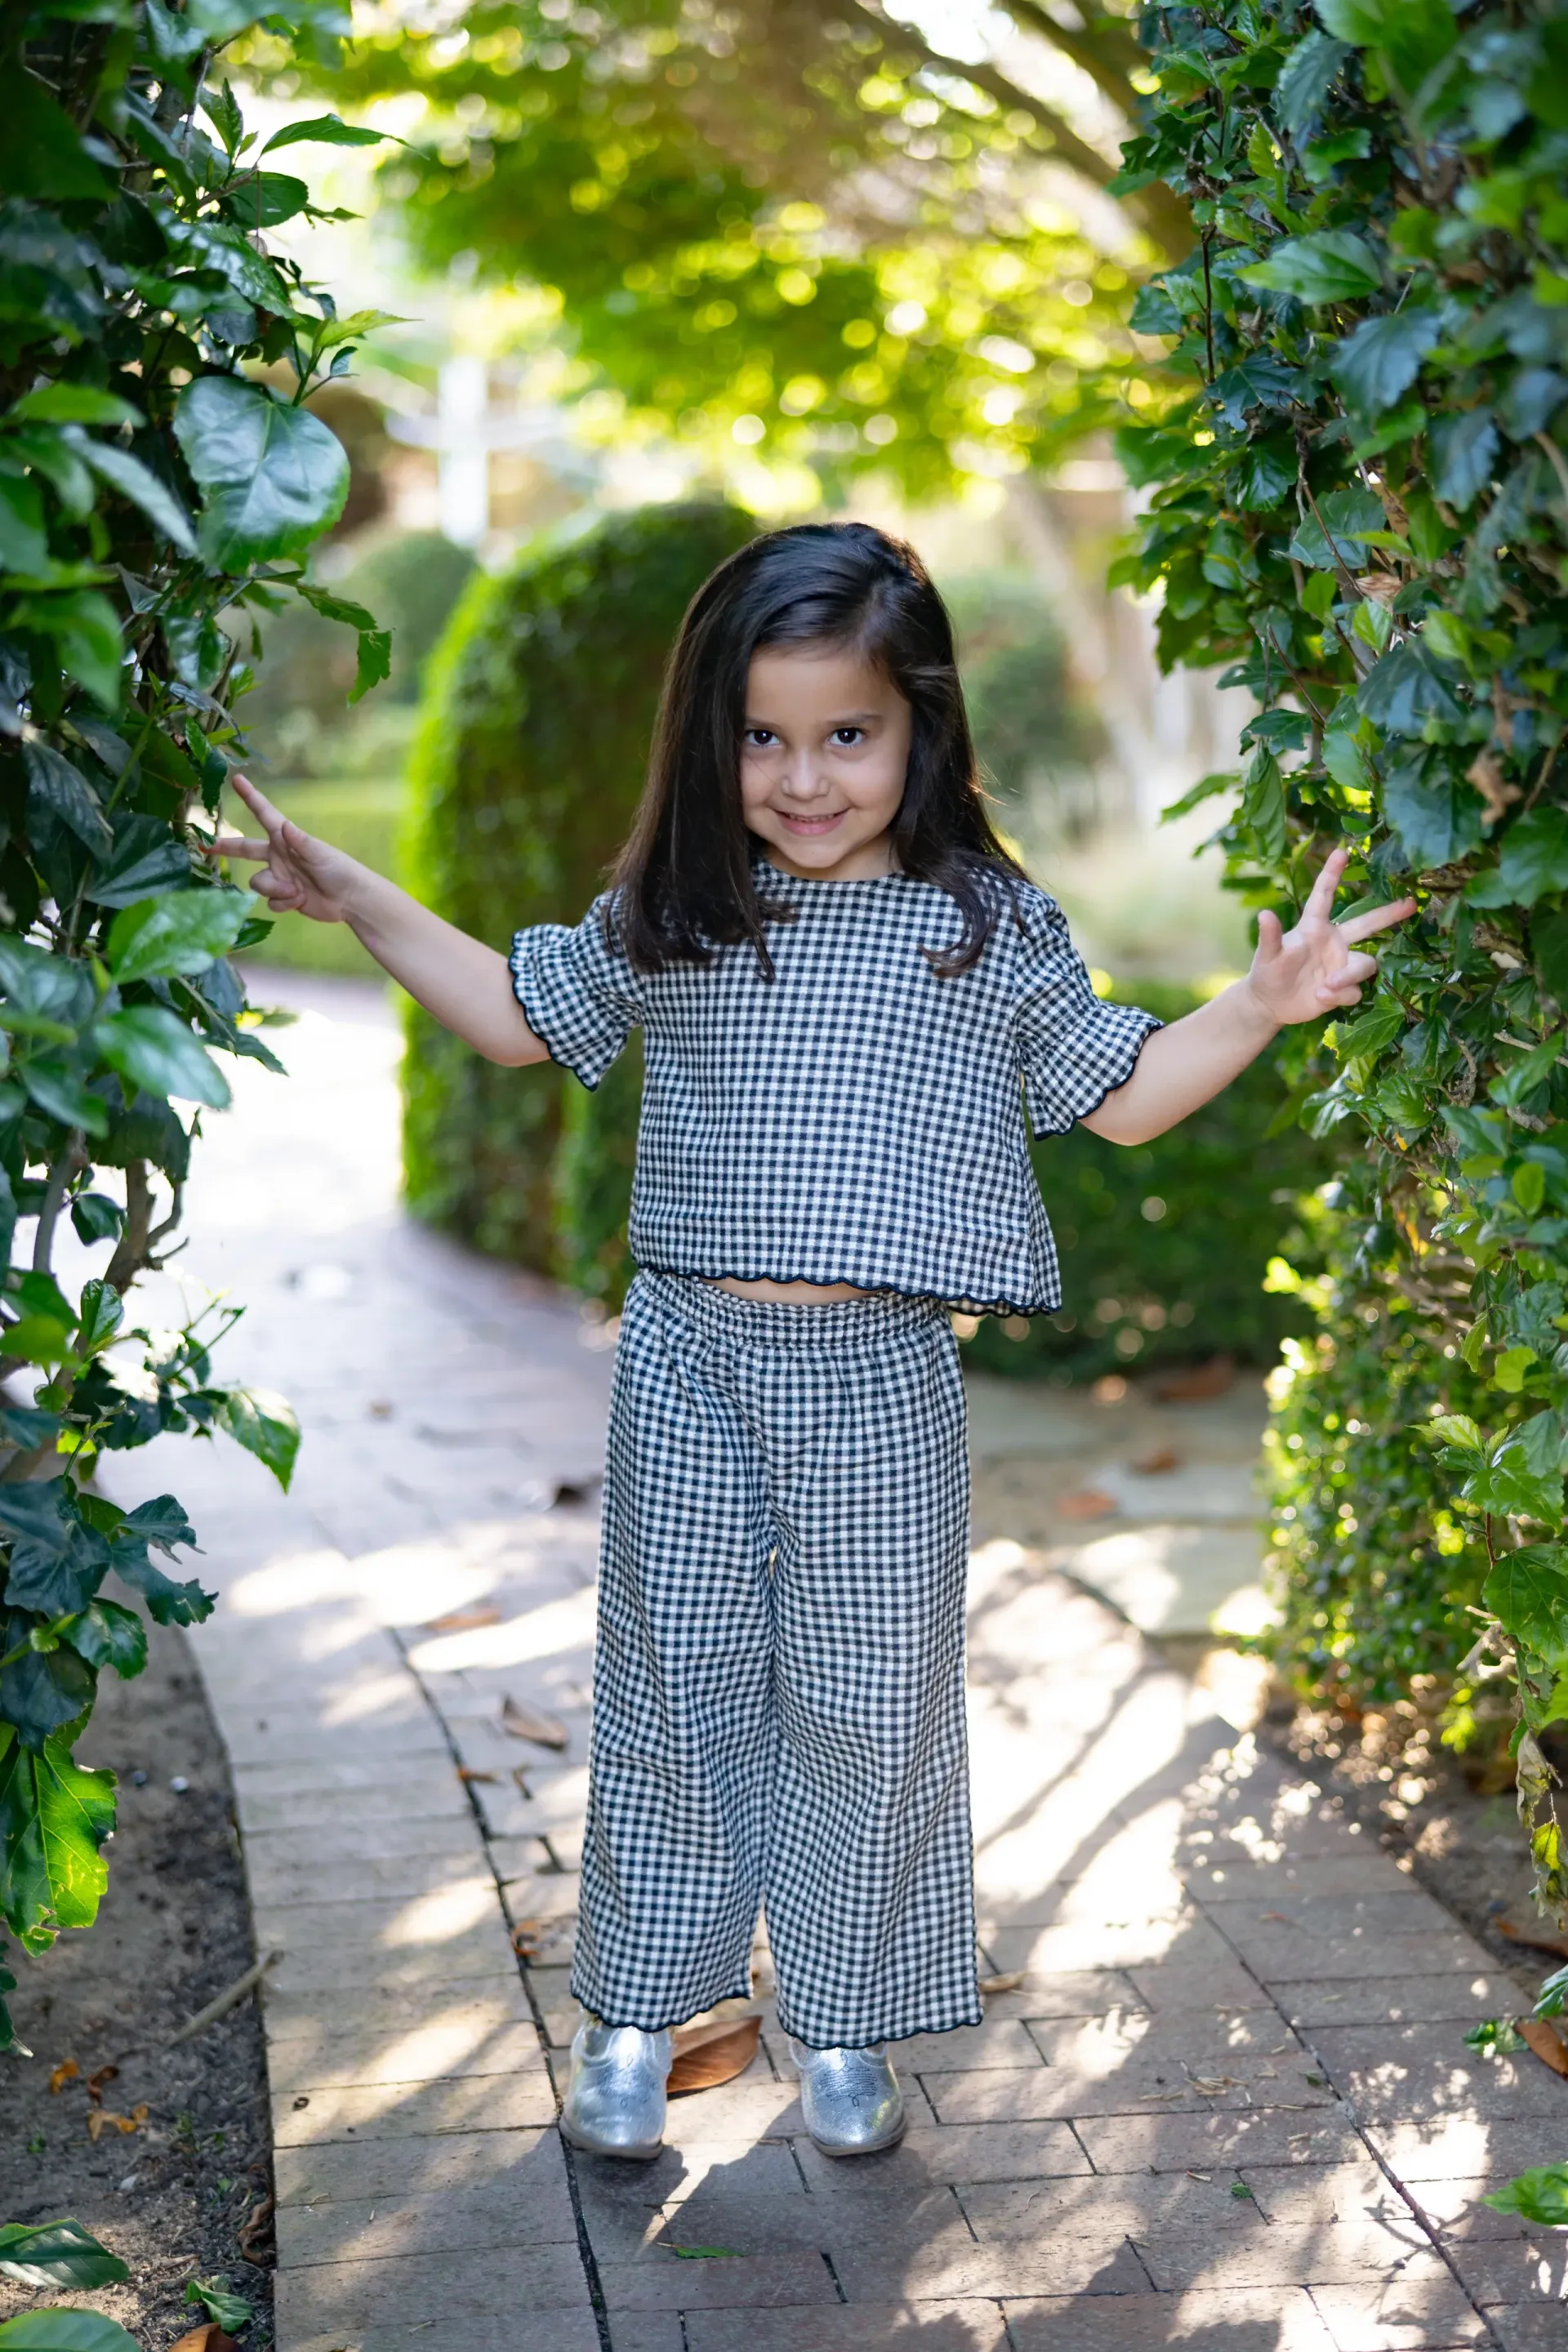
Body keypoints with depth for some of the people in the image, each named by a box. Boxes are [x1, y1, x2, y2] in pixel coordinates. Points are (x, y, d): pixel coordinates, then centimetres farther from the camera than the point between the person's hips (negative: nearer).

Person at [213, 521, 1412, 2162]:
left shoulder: (988, 927, 0)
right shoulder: (669, 915, 3)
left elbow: (1121, 1098, 9)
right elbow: (522, 1015, 19)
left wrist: (1259, 1007, -5)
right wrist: (357, 902, 14)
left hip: (881, 1381, -1)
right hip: (689, 1367, 1)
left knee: (872, 1709, 8)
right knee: (672, 1692, 9)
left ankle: (844, 2028, 26)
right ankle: (633, 2019, 25)